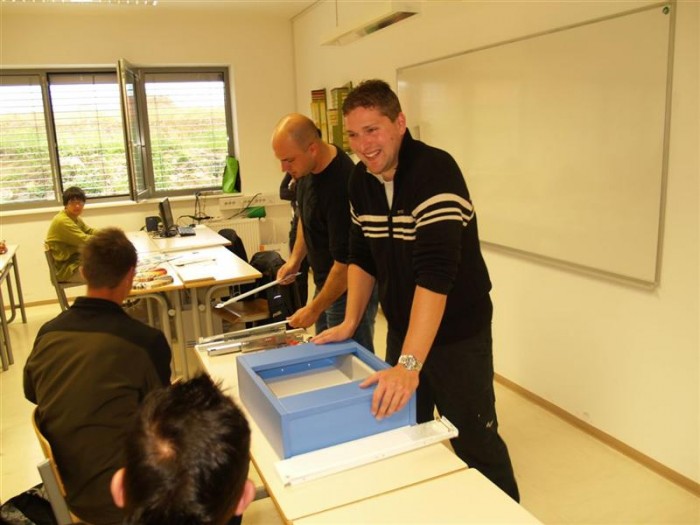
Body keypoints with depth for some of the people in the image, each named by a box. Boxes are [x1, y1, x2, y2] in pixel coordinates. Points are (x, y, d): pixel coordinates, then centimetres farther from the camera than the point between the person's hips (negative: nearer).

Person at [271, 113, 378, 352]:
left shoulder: (341, 185, -30)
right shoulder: (309, 168, -3)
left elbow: (346, 262, -26)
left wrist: (314, 309, -17)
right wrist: (295, 258, 9)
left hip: (349, 289, -9)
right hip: (326, 282, 9)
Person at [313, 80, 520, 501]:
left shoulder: (435, 171, -24)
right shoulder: (361, 180, 0)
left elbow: (435, 272, -32)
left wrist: (410, 363, -37)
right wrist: (350, 322, 0)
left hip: (457, 334, -6)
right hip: (402, 329, 7)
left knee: (475, 443, 7)